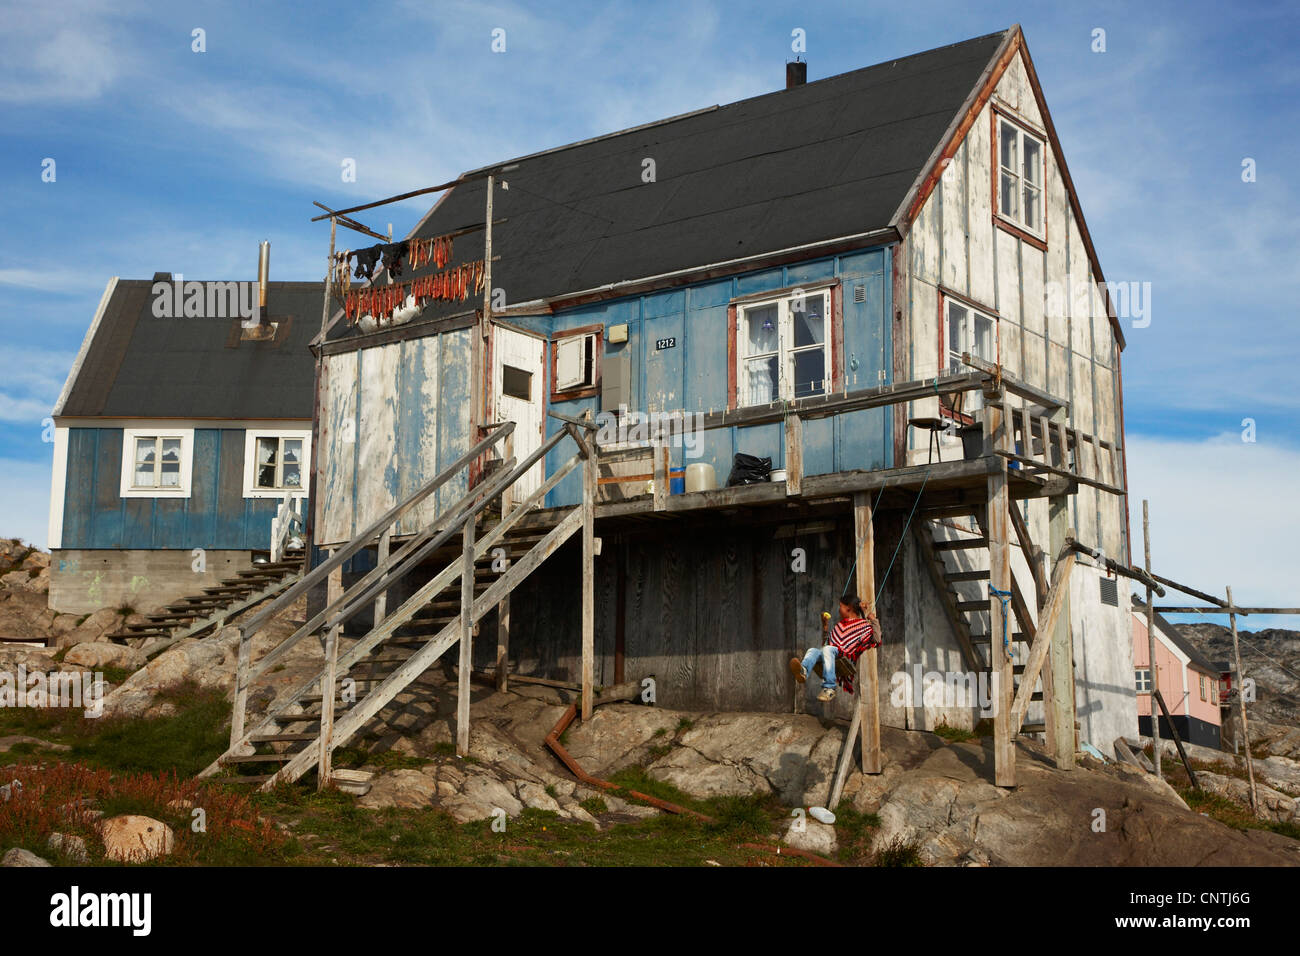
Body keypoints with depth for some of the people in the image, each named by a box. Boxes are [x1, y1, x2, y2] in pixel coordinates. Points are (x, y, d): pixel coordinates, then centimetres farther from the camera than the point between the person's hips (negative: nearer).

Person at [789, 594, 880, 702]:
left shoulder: (863, 625, 16)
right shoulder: (839, 625, 35)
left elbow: (876, 641, 4)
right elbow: (826, 643, 41)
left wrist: (874, 620, 3)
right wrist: (824, 625, 35)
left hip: (846, 658, -6)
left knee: (828, 649, -36)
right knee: (813, 650, -24)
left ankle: (829, 688, -46)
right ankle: (803, 671, -58)